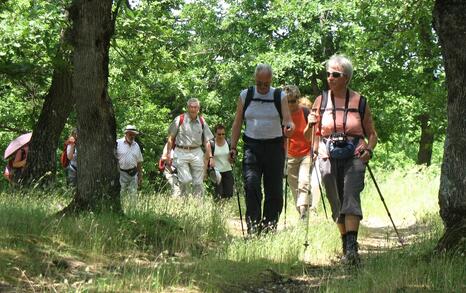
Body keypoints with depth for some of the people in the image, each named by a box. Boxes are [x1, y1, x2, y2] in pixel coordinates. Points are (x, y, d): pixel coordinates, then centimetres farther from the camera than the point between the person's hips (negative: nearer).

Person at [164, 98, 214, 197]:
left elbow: (207, 141, 12)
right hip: (181, 153, -3)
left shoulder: (202, 122, 9)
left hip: (196, 153, 3)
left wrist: (210, 157, 5)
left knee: (198, 182, 0)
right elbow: (170, 138, 3)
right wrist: (167, 155, 0)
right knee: (185, 180, -15)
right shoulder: (180, 119, -1)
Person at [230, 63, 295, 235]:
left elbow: (288, 120, -4)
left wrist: (289, 126, -28)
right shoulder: (245, 96, 8)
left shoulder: (280, 97, 5)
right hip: (252, 146, 0)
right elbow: (237, 123, 10)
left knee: (274, 190, 1)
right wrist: (233, 147, 2)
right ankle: (253, 228, -15)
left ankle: (269, 228, 10)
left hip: (274, 146, 0)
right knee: (251, 187, -14)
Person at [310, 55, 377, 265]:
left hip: (354, 156, -3)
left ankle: (352, 248, -29)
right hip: (329, 157, 3)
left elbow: (372, 133, 11)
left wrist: (368, 150, -6)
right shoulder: (321, 100, 8)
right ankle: (346, 245, 21)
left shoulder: (359, 102, 4)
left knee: (351, 197, -20)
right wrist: (312, 123, -5)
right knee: (336, 204, 6)